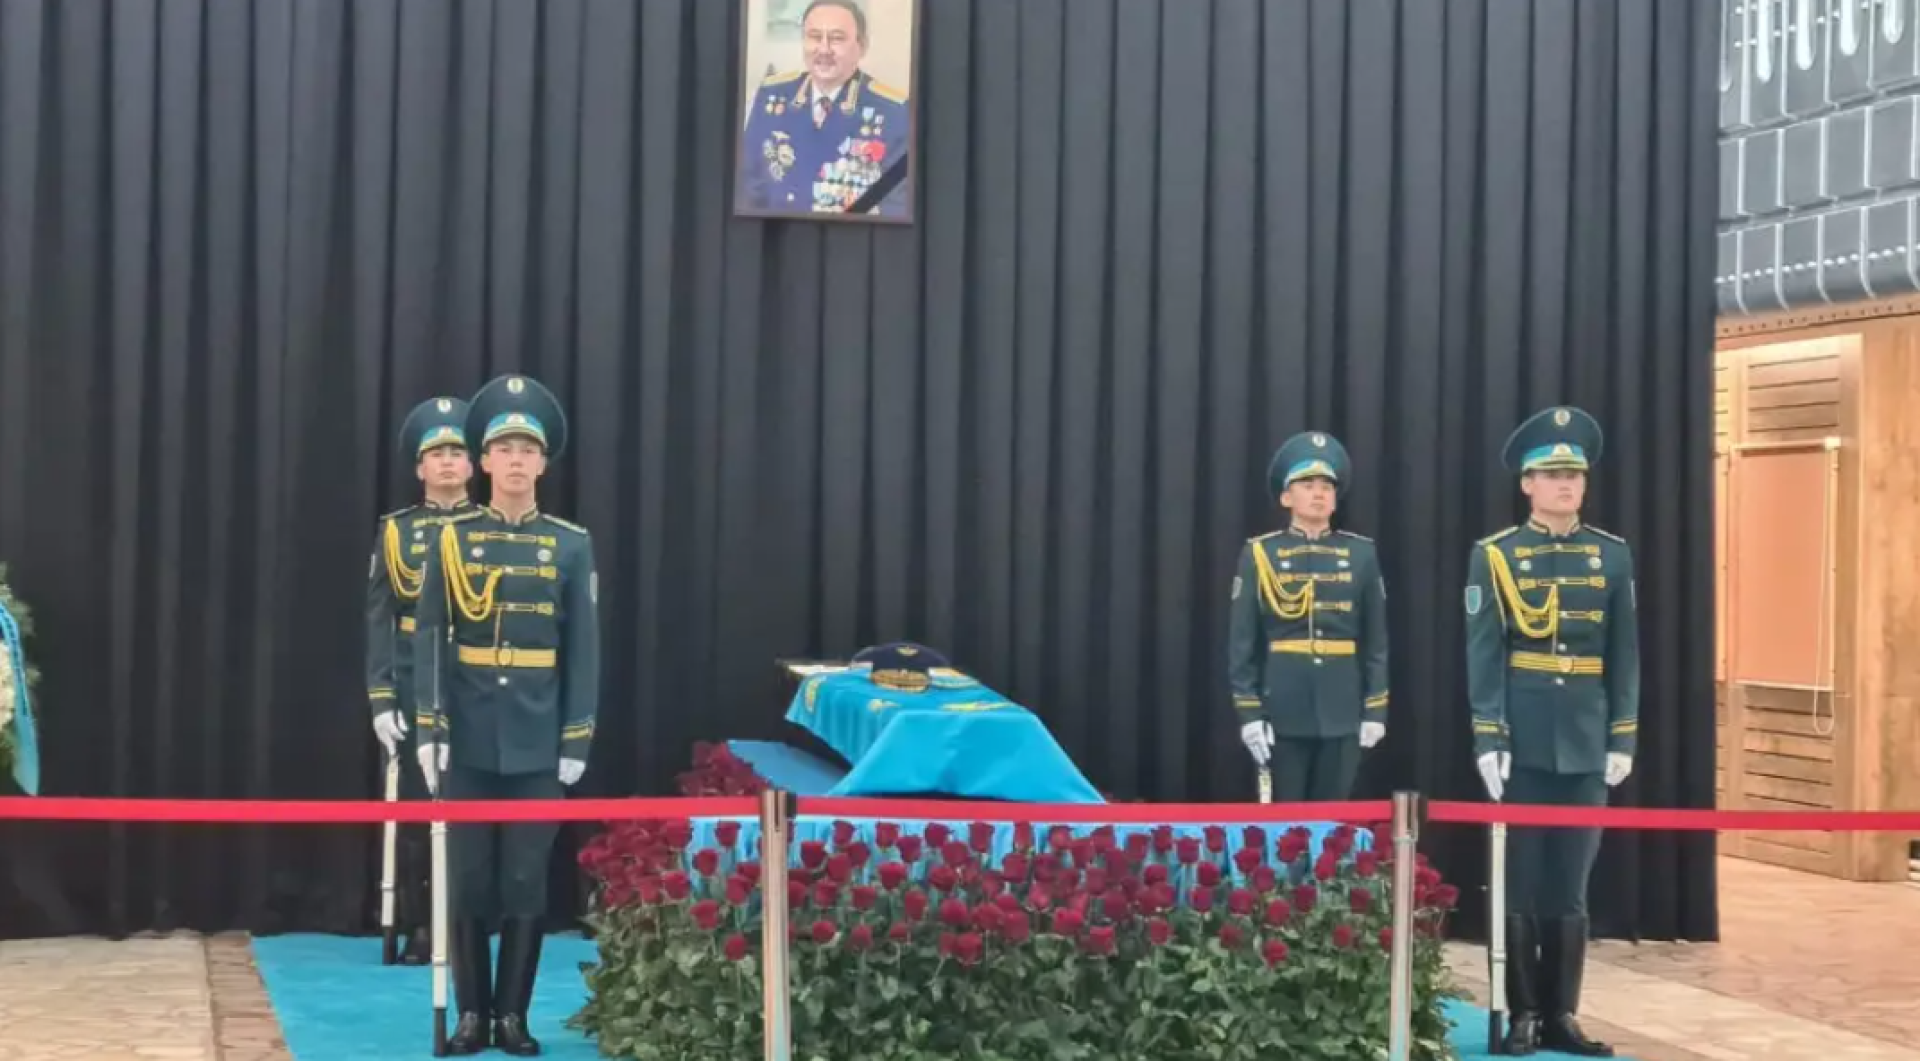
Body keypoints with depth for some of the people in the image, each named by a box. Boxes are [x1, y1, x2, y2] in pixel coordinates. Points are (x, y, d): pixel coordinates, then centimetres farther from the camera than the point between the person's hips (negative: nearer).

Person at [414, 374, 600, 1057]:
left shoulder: (571, 545, 3)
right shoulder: (453, 539, 2)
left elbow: (583, 650, 3)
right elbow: (430, 639, 1)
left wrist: (576, 742, -2)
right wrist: (430, 731, -5)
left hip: (538, 745, 0)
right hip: (468, 741, 0)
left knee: (527, 881, 3)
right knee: (470, 880, 4)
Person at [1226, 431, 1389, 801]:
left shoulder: (1360, 553, 6)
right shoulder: (1260, 554, 1)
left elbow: (1376, 639, 7)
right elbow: (1241, 641, 0)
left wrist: (1376, 709, 2)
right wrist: (1248, 712, -6)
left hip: (1342, 710, 2)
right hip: (1282, 710, -1)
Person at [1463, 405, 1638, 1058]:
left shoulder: (1612, 556, 7)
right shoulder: (1495, 556, 0)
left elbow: (1625, 657, 7)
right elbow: (1483, 657, -4)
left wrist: (1622, 740, 2)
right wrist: (1488, 741, -10)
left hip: (1586, 745, 2)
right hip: (1523, 744, -2)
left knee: (1571, 884, 6)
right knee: (1519, 882, 2)